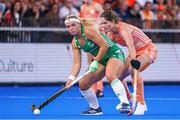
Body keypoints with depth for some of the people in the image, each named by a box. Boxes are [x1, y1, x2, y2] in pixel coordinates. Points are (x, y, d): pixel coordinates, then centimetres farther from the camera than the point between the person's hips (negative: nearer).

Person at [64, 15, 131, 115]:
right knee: (83, 84, 4)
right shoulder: (75, 43, 4)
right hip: (102, 60, 9)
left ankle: (126, 104, -40)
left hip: (115, 53, -9)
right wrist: (71, 78, -14)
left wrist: (96, 61, -18)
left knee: (110, 76, -38)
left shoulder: (88, 31, -19)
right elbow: (77, 63, 1)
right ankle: (95, 108, 22)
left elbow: (104, 46, -22)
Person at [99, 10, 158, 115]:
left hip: (148, 50, -8)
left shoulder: (123, 29, -31)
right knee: (118, 76, 1)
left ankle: (141, 104, -24)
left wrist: (134, 61, -61)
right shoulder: (111, 33, -6)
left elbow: (130, 44, -47)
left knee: (133, 70, -32)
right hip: (136, 52, 8)